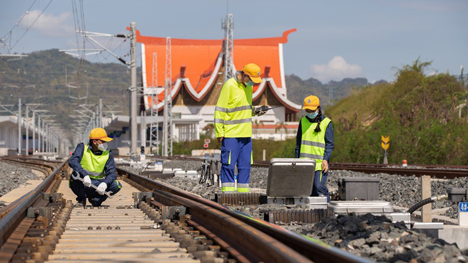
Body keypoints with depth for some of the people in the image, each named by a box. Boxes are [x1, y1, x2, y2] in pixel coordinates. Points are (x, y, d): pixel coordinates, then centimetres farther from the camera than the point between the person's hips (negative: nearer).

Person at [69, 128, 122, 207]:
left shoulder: (108, 155, 1)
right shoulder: (82, 148, -6)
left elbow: (111, 173, -9)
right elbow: (72, 161, -24)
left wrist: (104, 184, -33)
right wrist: (85, 175, -41)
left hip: (96, 185, 2)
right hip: (81, 184, -2)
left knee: (117, 185, -21)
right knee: (76, 174, -36)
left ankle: (95, 199, 2)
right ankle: (82, 199, -8)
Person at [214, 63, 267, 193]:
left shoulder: (248, 86, 13)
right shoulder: (230, 85, -12)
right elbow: (220, 110, -12)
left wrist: (254, 111, 3)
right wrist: (219, 133, -15)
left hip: (246, 133, 8)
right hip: (231, 134, -8)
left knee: (245, 166, 7)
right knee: (228, 165, -4)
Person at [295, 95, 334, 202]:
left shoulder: (326, 122, 0)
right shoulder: (303, 121, 13)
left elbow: (330, 144, -1)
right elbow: (298, 142, 18)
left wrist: (325, 159, -12)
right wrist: (297, 159, 12)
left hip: (319, 162, -4)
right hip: (304, 162, 5)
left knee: (319, 186, -16)